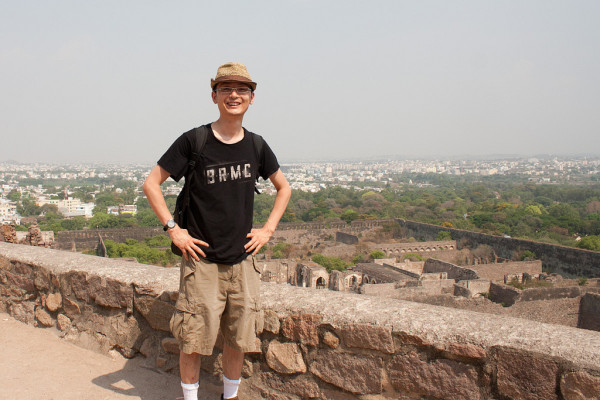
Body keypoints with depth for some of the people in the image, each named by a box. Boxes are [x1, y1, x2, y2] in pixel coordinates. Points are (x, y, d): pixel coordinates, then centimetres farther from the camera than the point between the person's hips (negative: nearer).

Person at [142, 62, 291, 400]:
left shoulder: (256, 146, 4)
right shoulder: (194, 141, -7)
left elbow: (284, 187, 18)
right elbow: (152, 184, -2)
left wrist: (269, 229, 7)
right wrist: (172, 228, -9)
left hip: (242, 260, 3)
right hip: (202, 259, -3)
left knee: (238, 339, 12)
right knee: (193, 340, 4)